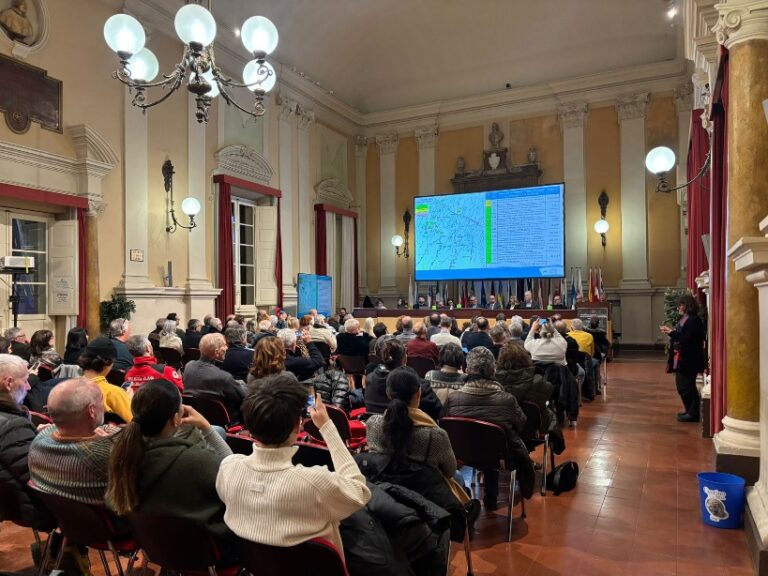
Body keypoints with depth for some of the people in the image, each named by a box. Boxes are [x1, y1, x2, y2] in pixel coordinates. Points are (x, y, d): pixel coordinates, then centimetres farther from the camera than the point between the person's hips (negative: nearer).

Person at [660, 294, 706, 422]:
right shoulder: (684, 319, 13)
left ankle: (693, 413, 9)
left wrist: (672, 332, -18)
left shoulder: (694, 320, -16)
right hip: (681, 358, 10)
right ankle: (690, 411, 26)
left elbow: (687, 339, -23)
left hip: (689, 360, -10)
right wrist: (670, 332, 2)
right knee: (681, 385, 15)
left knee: (686, 386, -2)